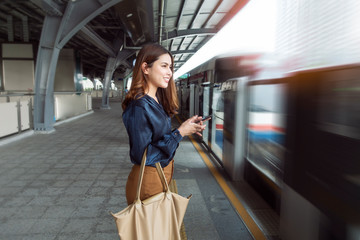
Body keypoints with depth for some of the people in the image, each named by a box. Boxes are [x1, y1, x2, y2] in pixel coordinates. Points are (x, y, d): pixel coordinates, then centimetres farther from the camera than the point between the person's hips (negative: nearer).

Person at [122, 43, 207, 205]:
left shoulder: (158, 101, 4)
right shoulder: (139, 106, -24)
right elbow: (142, 155, -24)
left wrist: (188, 128, -4)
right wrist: (179, 133, -22)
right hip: (148, 179, -8)